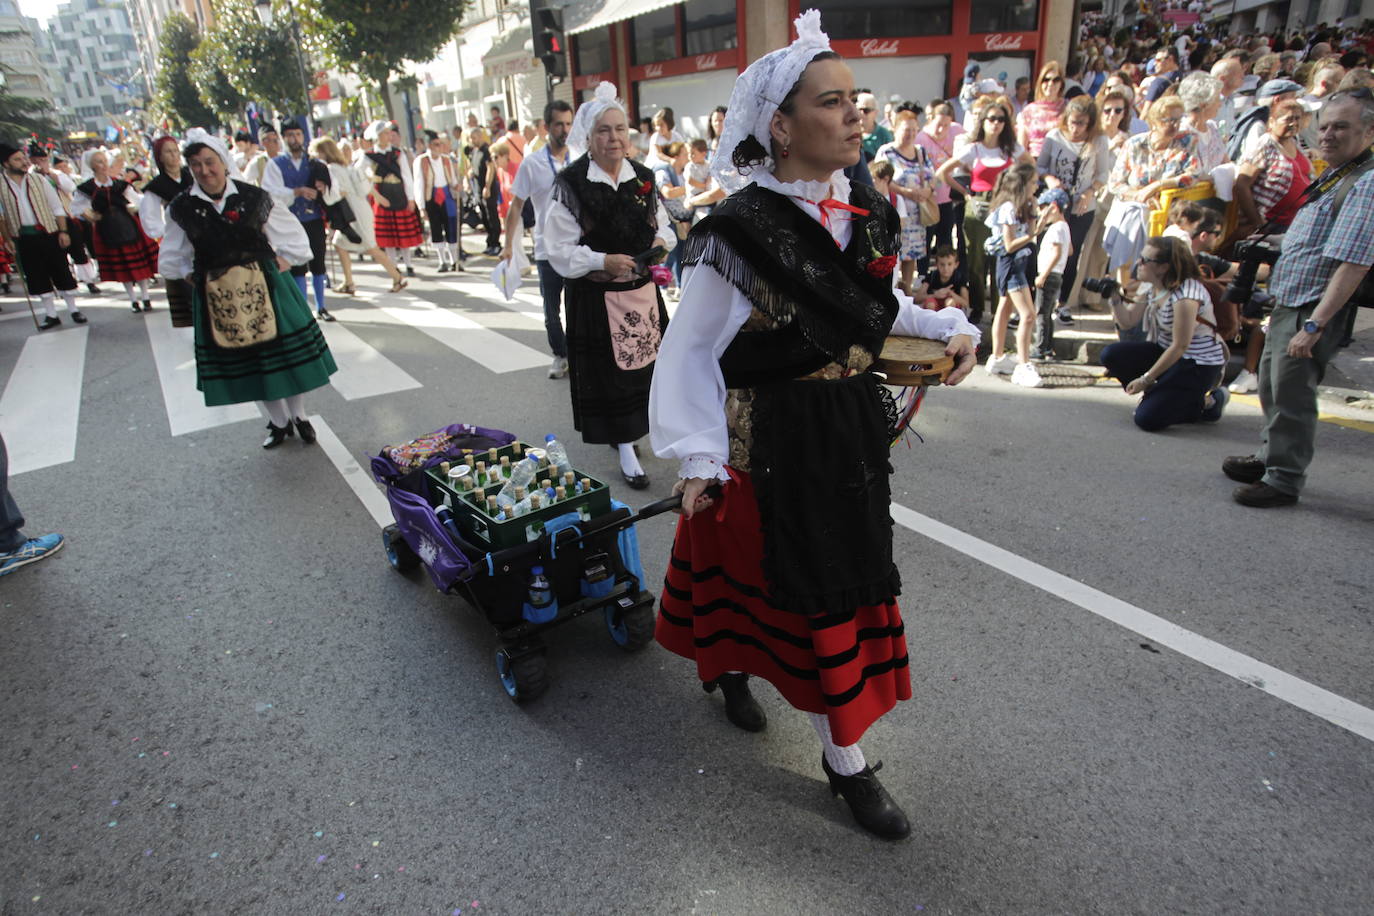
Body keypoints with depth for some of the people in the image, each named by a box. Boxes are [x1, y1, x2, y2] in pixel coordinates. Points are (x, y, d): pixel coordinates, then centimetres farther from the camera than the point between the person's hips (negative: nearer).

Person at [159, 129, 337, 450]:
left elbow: (294, 240, 3)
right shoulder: (182, 208, -1)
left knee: (286, 350, 5)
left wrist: (279, 264, -3)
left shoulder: (254, 197, -5)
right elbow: (171, 260, 10)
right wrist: (195, 276, 1)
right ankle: (278, 422, 28)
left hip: (264, 287, -2)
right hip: (216, 297, 2)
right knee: (244, 360, 11)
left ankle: (298, 416, 27)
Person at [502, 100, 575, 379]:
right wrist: (508, 245, -3)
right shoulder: (531, 163, -2)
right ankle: (560, 356, 27)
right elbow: (516, 206, 1)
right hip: (547, 249, 0)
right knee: (551, 309, 10)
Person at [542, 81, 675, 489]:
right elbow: (560, 250, -10)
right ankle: (626, 450, 12)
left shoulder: (642, 177, 6)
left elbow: (664, 226, 16)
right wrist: (603, 261, -22)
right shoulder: (571, 184, -8)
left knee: (642, 363, 12)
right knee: (608, 371, 1)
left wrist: (661, 240, -7)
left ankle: (627, 432, 33)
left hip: (642, 291, 5)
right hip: (595, 298, -5)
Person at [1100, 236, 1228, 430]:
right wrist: (1116, 298, -16)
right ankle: (1159, 395, 6)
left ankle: (1207, 403, 7)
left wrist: (1146, 380, -21)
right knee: (1111, 355, -11)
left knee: (1147, 419, -18)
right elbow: (1128, 321, 2)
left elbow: (1180, 346, -23)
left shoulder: (1186, 295, -25)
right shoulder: (1152, 287, 0)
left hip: (1198, 365, -8)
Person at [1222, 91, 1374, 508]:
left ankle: (1284, 481, 10)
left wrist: (1315, 324, -28)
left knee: (1290, 395, -2)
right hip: (1287, 305, 10)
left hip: (1310, 311, -10)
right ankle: (1268, 458, 35)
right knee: (1272, 388, 19)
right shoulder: (1331, 178, 15)